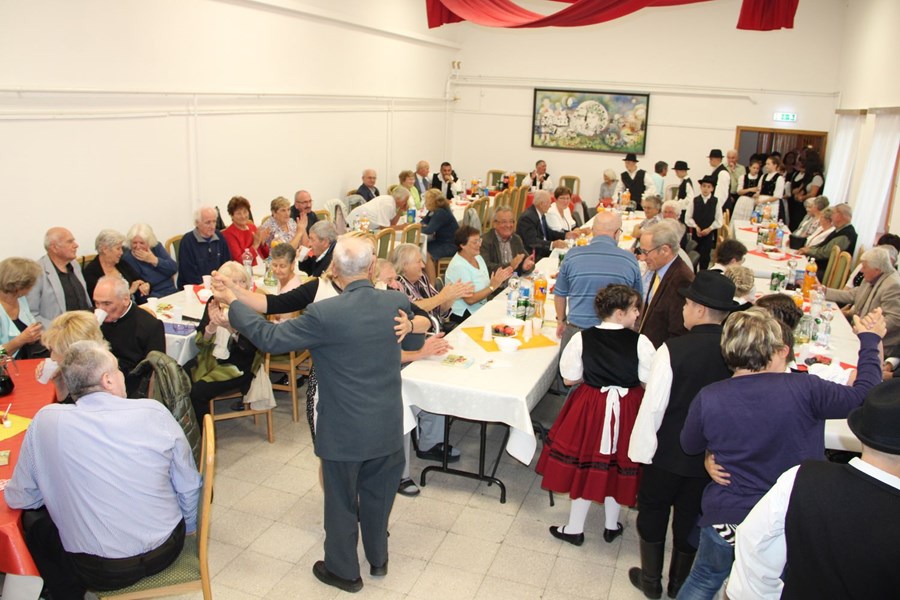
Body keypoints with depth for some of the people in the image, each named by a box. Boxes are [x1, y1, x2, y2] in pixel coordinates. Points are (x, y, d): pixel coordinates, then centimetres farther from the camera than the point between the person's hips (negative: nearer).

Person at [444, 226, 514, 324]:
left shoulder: (478, 257, 8)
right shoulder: (458, 266, -18)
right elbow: (470, 299, -21)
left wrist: (499, 279, -5)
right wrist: (493, 287, -19)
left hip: (481, 310, 8)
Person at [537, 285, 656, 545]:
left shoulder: (582, 338, -12)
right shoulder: (640, 341, -14)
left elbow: (569, 379, -7)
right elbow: (649, 383, -9)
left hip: (591, 407, 0)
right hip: (627, 411, 0)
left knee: (586, 467, 14)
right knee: (617, 465, 18)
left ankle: (574, 529, 26)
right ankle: (611, 526, 36)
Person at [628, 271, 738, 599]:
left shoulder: (673, 350, -25)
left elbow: (653, 405, -21)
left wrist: (640, 448, -8)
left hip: (668, 453, -3)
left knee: (653, 511, 19)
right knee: (690, 517, 22)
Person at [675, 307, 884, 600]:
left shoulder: (708, 398, -17)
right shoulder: (803, 389, -22)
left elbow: (690, 446, 0)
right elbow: (863, 395, -5)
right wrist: (870, 340, 9)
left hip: (724, 521, 1)